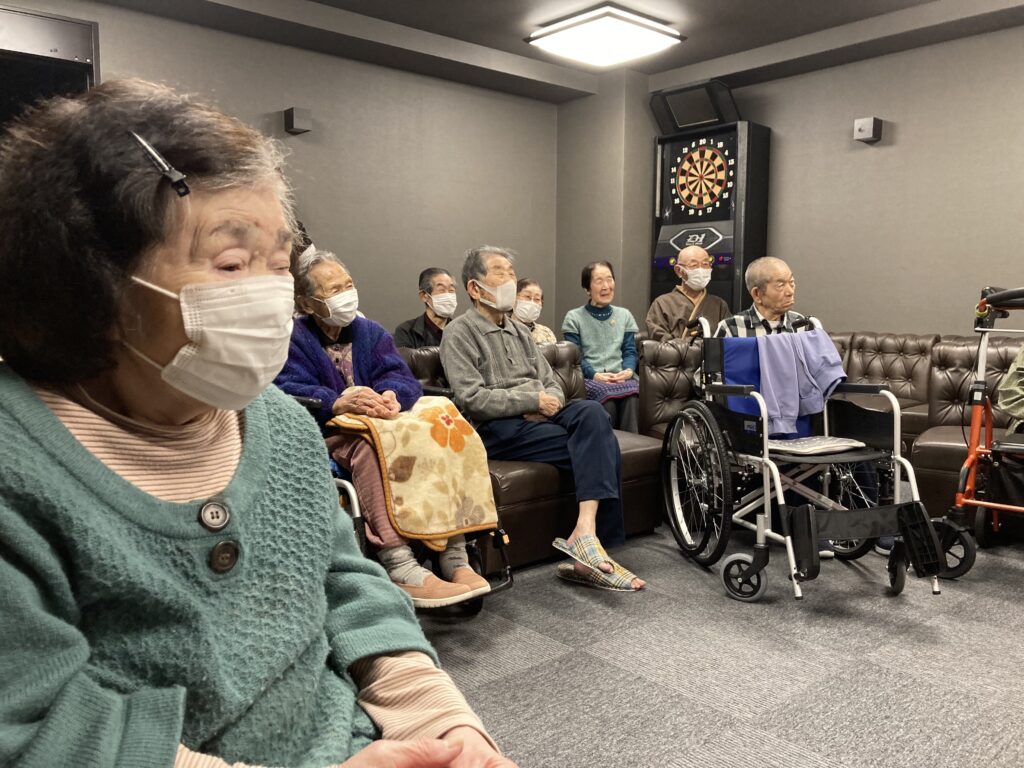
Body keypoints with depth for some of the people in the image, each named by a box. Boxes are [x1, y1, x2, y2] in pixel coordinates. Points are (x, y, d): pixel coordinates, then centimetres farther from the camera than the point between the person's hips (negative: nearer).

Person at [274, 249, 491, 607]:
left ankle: (454, 557, -27)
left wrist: (392, 395, -23)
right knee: (367, 444, -39)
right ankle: (399, 567, -46)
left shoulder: (371, 332, 19)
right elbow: (289, 391, -14)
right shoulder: (293, 340, 5)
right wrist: (338, 403, -34)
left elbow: (401, 377, 3)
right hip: (328, 436, -4)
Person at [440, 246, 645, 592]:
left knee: (591, 412, -28)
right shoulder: (460, 333, 1)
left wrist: (550, 402, -6)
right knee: (599, 445, -24)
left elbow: (551, 382, 19)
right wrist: (533, 400, -13)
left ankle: (586, 531, -37)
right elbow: (472, 399, -12)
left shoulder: (519, 331, 25)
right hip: (498, 429, -6)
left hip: (538, 418, 6)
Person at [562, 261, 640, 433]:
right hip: (590, 380, -2)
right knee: (606, 394, -37)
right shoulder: (574, 318, 11)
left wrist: (629, 371, -8)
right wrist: (595, 375, -17)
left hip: (621, 378, 2)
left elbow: (630, 351, 15)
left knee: (631, 393, -35)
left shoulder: (624, 315, 23)